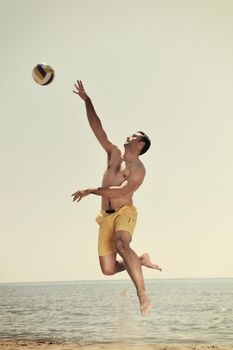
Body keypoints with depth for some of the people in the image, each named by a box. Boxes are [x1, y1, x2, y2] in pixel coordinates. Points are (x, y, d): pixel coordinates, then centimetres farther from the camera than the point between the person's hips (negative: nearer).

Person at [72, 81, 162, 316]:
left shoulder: (139, 169, -2)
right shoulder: (114, 154, 17)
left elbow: (121, 192, -17)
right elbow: (97, 128, 14)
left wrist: (90, 191, -18)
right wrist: (87, 101, 8)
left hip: (125, 212, -6)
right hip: (106, 216, 6)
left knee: (121, 243, -38)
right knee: (108, 269, -2)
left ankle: (142, 294, -39)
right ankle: (141, 261, 25)